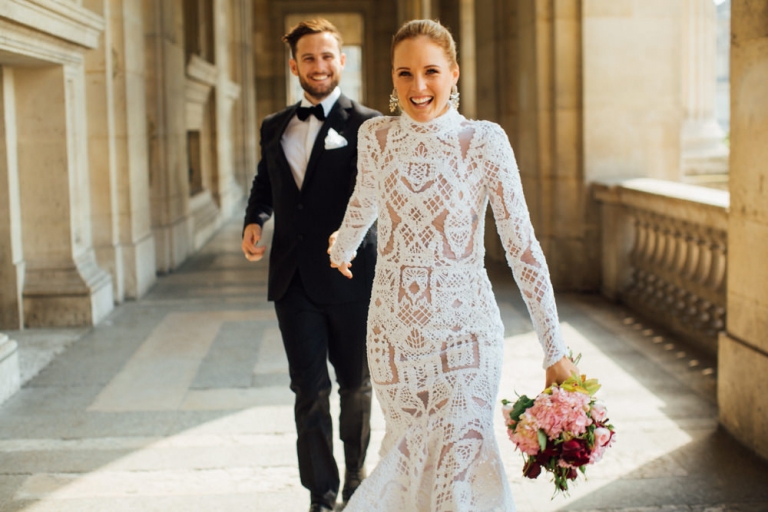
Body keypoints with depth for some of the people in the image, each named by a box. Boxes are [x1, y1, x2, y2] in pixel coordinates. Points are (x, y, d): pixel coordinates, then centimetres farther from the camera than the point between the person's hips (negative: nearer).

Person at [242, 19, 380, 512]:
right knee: (310, 389, 3)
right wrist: (255, 221, 3)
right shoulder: (274, 128, 12)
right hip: (293, 280, 3)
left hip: (349, 276, -3)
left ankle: (356, 470, 37)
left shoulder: (365, 124, -4)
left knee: (356, 383, 14)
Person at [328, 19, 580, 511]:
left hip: (464, 328, -3)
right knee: (411, 450, 14)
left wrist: (556, 352, -11)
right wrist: (343, 249, 39)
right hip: (393, 328, 3)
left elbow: (522, 245, -10)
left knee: (458, 465, -2)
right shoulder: (375, 135, 0)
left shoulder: (484, 141, -10)